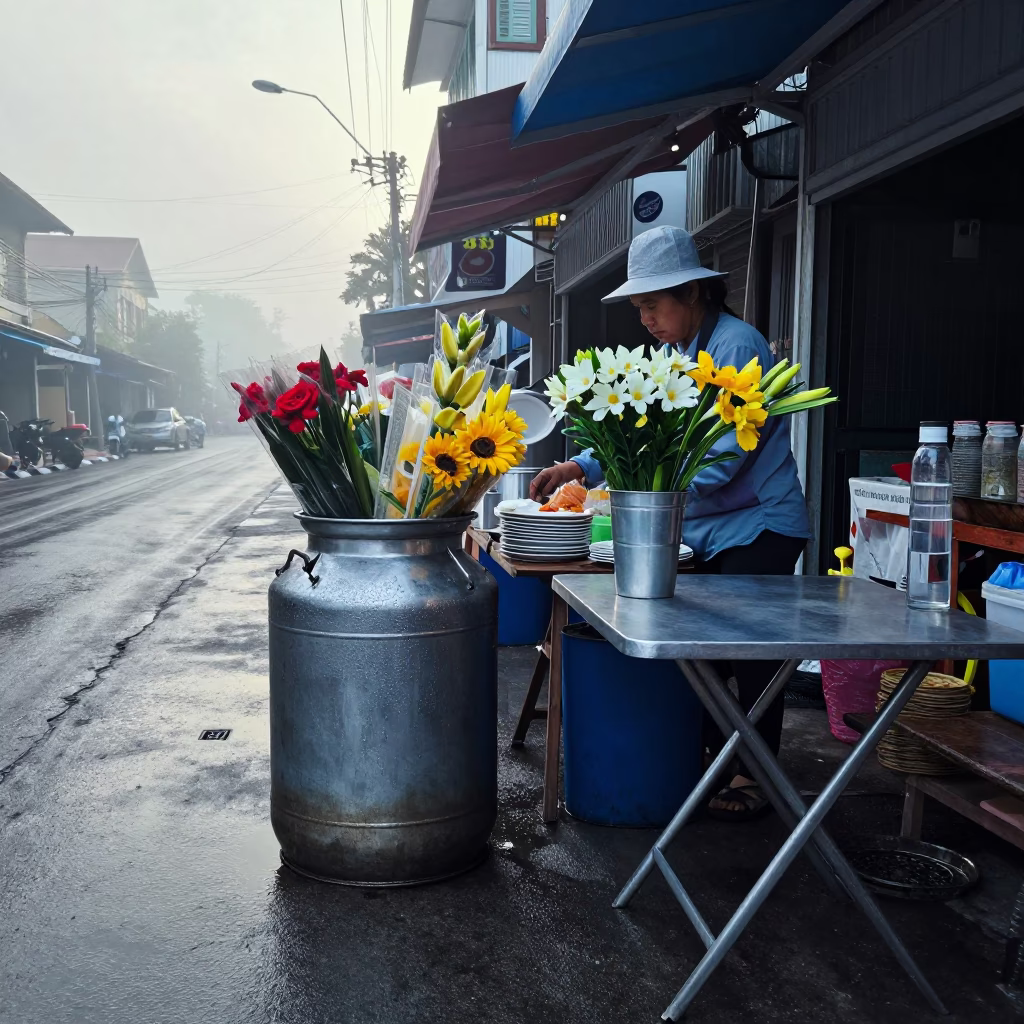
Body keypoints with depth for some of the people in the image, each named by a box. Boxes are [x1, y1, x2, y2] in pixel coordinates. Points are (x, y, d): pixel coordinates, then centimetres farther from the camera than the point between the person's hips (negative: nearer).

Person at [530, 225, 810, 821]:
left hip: (758, 526, -9)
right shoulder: (680, 353, 13)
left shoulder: (736, 345, -16)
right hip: (708, 530, 9)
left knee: (752, 653, -3)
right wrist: (581, 468, -1)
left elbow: (727, 453, -25)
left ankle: (755, 776, 9)